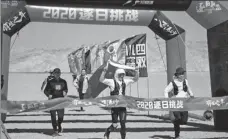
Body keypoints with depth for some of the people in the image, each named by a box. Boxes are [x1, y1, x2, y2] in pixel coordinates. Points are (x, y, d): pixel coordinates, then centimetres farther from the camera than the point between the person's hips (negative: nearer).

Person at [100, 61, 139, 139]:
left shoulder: (125, 81, 9)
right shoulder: (111, 81, -6)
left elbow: (135, 79, 17)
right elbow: (101, 80, -18)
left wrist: (137, 72, 1)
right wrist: (105, 70, -26)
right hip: (114, 106, -4)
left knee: (123, 123, -1)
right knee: (115, 125, 0)